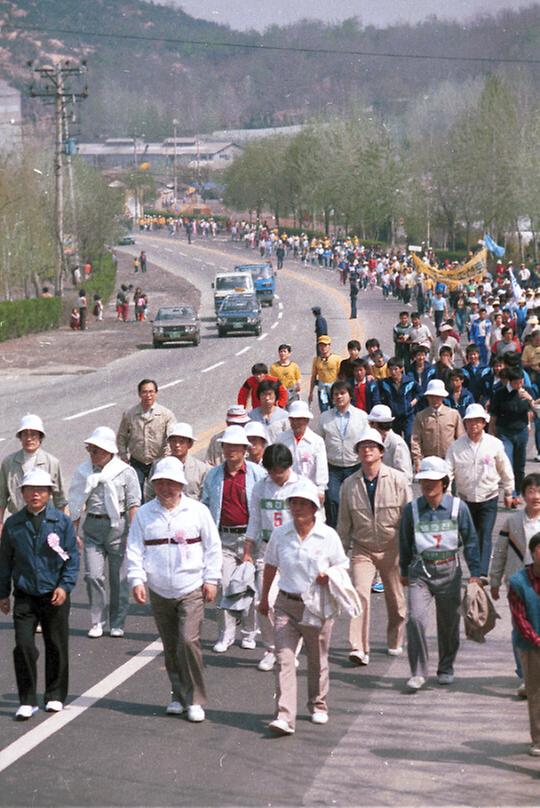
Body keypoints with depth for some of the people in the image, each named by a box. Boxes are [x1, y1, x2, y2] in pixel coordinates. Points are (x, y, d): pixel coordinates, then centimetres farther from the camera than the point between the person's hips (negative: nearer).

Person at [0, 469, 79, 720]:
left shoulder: (62, 522, -3)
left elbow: (72, 558, 0)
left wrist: (65, 586, -12)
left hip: (55, 596, 0)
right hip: (24, 596, 1)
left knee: (56, 647, 8)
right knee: (23, 646, -9)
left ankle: (55, 696, 24)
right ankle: (27, 701, 0)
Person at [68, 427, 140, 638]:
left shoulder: (125, 472, -4)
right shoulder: (84, 472, 6)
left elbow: (133, 504, -4)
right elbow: (77, 505, 13)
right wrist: (74, 532, 10)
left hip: (117, 526, -2)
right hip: (91, 527, 2)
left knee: (118, 578, 5)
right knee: (93, 575, -6)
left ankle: (117, 623, 17)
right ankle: (97, 622, 6)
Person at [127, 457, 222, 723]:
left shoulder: (197, 511, 0)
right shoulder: (144, 514, 3)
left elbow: (213, 547, 5)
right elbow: (134, 550, 3)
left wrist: (211, 580, 1)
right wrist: (137, 580, -8)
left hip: (191, 590, -2)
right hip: (159, 592, 3)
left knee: (188, 642, -15)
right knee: (171, 648, 9)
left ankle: (195, 700, -5)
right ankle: (178, 695, 24)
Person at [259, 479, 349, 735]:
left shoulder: (328, 536, -6)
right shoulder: (279, 534, 0)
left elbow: (342, 567, 4)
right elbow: (270, 566, 13)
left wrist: (329, 577, -19)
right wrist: (264, 598, 20)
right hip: (286, 604, 1)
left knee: (317, 659, 14)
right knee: (284, 659, -11)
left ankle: (318, 706, 36)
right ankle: (284, 717, -16)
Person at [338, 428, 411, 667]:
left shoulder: (397, 480, -6)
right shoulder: (350, 484, 0)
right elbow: (344, 523, 7)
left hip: (392, 548, 0)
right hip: (363, 548, 0)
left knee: (395, 598, 12)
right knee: (360, 593, -16)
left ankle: (395, 642, 34)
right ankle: (359, 649, -17)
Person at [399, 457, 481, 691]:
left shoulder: (458, 507, -3)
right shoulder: (411, 509, -1)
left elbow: (470, 541, 4)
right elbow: (405, 542, 12)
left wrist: (475, 573, 2)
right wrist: (404, 571, 18)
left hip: (449, 571, 0)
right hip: (420, 572, 0)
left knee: (448, 622, 10)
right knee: (415, 618, -15)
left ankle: (446, 669, 30)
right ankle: (418, 673, -8)